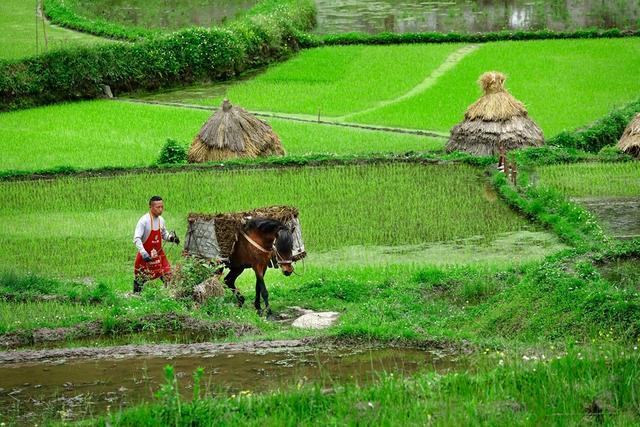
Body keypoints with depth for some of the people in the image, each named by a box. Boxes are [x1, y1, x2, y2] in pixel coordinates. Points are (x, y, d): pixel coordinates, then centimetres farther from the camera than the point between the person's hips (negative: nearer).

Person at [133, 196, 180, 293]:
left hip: (159, 254, 5)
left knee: (169, 277, -2)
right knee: (139, 281, 4)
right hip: (146, 256, -5)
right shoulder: (144, 221, -18)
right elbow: (136, 239, -24)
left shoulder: (161, 220, 2)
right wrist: (143, 253, -35)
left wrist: (171, 237, -5)